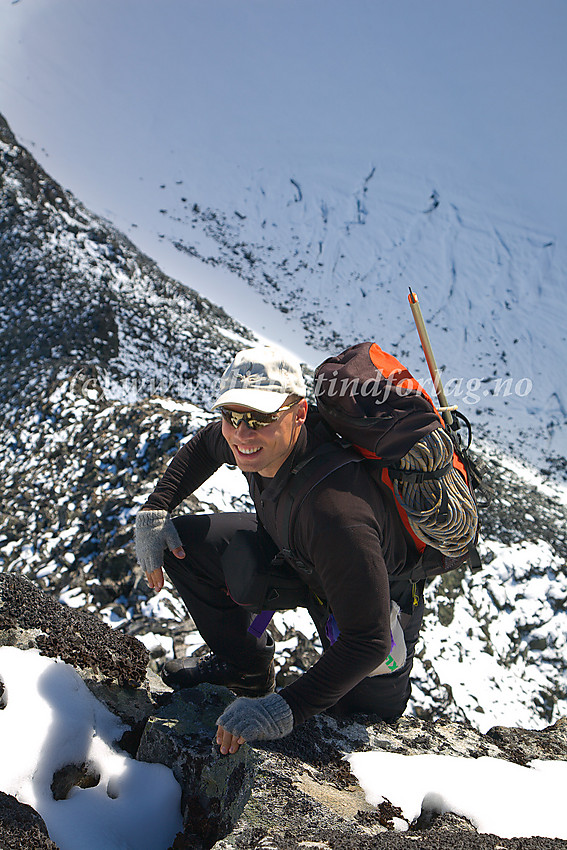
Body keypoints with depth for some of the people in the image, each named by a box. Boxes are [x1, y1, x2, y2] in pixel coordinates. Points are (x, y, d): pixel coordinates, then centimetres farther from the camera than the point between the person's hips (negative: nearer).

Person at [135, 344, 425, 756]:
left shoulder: (337, 512, -46)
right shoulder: (255, 441, -23)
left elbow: (367, 641, -39)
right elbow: (203, 446, 3)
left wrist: (287, 710, -40)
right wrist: (156, 508, -8)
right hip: (296, 556, 6)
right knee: (183, 541, -5)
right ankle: (246, 667, 16)